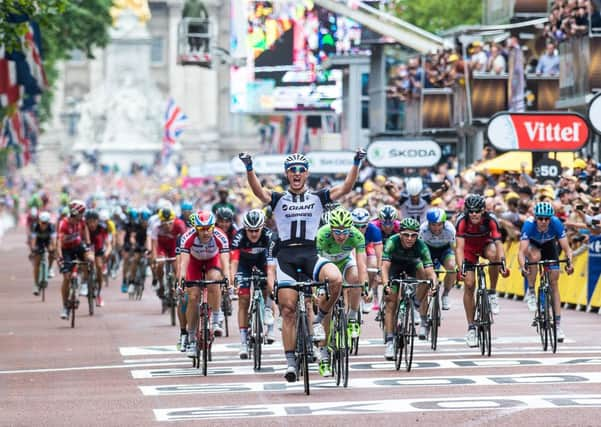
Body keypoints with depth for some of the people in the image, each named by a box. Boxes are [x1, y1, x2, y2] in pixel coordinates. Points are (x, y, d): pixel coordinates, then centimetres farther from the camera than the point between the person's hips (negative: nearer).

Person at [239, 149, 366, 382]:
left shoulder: (317, 198, 11)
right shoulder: (278, 199, 9)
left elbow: (345, 188, -1)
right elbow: (258, 191, -10)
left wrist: (356, 163, -13)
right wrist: (249, 168, -26)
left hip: (310, 254, 0)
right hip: (286, 255, 0)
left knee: (335, 279, -30)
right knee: (288, 310, -5)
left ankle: (318, 320, -6)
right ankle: (291, 362, 2)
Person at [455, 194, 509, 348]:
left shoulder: (490, 220, -30)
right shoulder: (462, 221, -31)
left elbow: (498, 242, -37)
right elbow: (460, 247, -37)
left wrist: (502, 262, -52)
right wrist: (461, 267, -50)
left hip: (485, 244, 0)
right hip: (469, 248, 0)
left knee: (493, 254, -36)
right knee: (469, 284, -11)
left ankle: (492, 293, -16)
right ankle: (471, 327, -1)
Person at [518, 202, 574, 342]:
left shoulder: (556, 223, -34)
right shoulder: (529, 225, -37)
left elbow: (566, 248, -35)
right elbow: (522, 251, -42)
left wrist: (569, 262, -53)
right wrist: (523, 266, -60)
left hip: (549, 245, 1)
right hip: (532, 244, -1)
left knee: (554, 282, -6)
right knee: (535, 256, -37)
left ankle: (557, 324, -2)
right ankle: (531, 292, -16)